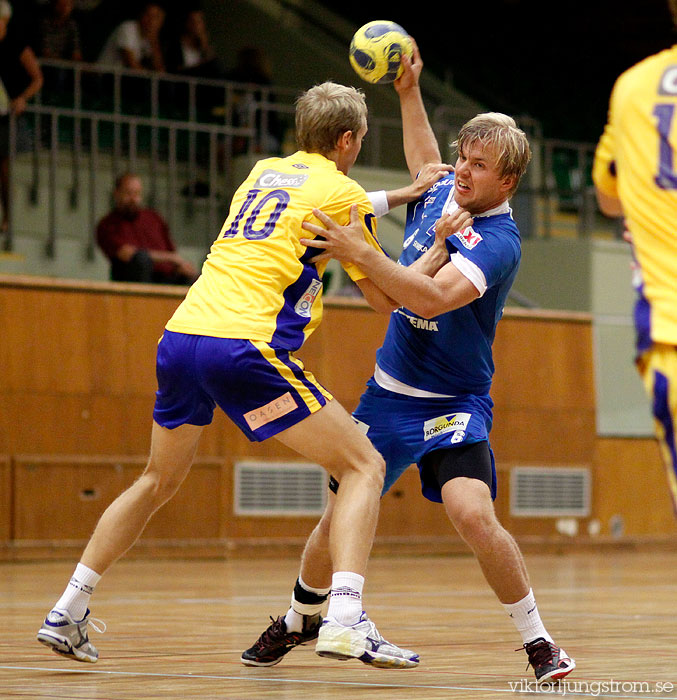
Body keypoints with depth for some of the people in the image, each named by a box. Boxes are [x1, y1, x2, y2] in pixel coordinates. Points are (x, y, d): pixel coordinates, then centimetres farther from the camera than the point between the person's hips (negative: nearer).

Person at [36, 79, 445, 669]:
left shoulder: (264, 172, 24)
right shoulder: (344, 192, 6)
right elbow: (386, 298, 13)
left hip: (181, 336, 7)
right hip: (243, 345, -7)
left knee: (159, 481, 27)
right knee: (364, 466, 1)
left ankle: (67, 614, 26)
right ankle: (345, 622, -17)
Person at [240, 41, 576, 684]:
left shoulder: (497, 240, -20)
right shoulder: (440, 195, 3)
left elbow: (430, 297, -35)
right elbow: (425, 165, 30)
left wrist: (359, 253, -41)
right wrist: (409, 92, 27)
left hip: (453, 404, -6)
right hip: (389, 391, 7)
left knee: (472, 513, -27)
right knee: (339, 516, 8)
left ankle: (539, 643, -12)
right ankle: (297, 621, 33)